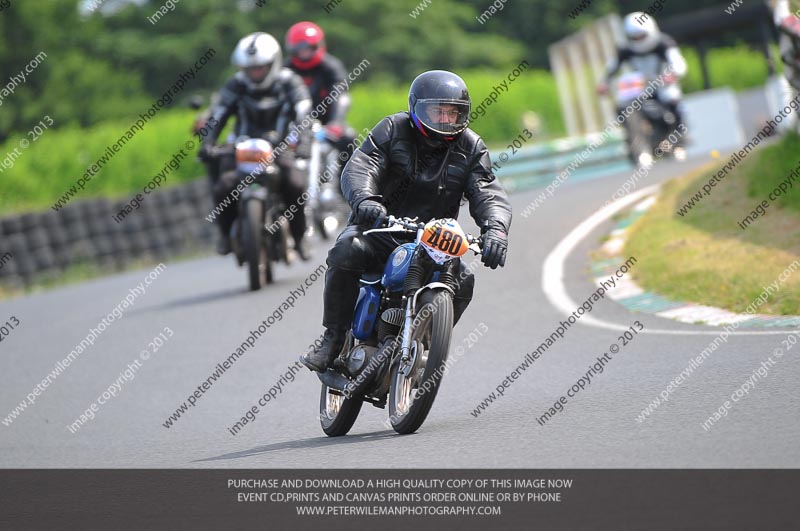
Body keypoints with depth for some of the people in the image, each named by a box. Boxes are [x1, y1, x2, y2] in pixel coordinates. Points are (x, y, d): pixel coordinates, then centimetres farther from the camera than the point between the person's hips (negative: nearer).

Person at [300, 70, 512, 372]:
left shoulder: (470, 148, 4)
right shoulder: (393, 129, -3)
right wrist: (364, 199, -41)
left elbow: (489, 194, -6)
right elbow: (360, 167, -17)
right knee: (346, 252, -32)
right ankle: (333, 339, -18)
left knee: (462, 281, -24)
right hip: (379, 228, -2)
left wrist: (495, 228, -30)